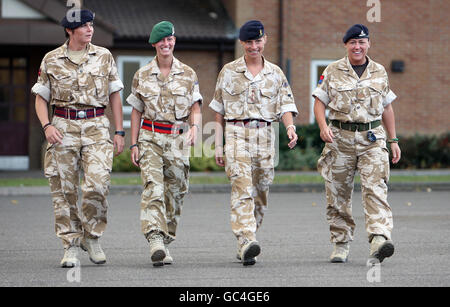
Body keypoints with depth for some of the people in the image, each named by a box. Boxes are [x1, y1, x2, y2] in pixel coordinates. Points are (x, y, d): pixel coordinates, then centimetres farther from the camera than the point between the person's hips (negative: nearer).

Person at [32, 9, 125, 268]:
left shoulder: (104, 57, 8)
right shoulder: (51, 60, 6)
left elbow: (114, 96, 12)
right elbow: (41, 98, 11)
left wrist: (120, 132, 6)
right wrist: (47, 126, -6)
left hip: (96, 127, 0)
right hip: (63, 128, 0)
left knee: (97, 185, -14)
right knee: (65, 190, -1)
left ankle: (92, 237, 8)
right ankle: (71, 246, 8)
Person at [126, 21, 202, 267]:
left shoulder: (188, 74, 7)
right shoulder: (142, 75, 7)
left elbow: (196, 108, 6)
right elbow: (136, 111, 11)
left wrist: (194, 127, -15)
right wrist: (134, 144, 5)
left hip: (178, 139, 1)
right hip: (150, 138, -1)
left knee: (175, 194, 4)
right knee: (153, 188, -18)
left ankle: (166, 241, 18)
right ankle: (155, 241, -28)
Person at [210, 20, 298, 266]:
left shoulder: (275, 73, 11)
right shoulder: (229, 72, 7)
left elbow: (285, 106, 4)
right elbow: (219, 112, 10)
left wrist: (290, 127, -18)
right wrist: (219, 146, 4)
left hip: (265, 136, 3)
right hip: (237, 134, -3)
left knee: (260, 193, 5)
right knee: (242, 189, -18)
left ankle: (245, 245, 18)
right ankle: (246, 243, -30)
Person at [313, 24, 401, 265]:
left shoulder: (379, 72, 12)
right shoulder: (333, 71, 5)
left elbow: (387, 108, 18)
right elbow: (320, 102, 4)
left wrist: (393, 140, 16)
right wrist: (323, 126, -14)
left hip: (372, 138, 0)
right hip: (340, 137, 0)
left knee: (375, 189, -15)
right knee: (338, 193, 3)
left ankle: (379, 239, -27)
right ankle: (341, 244, 15)